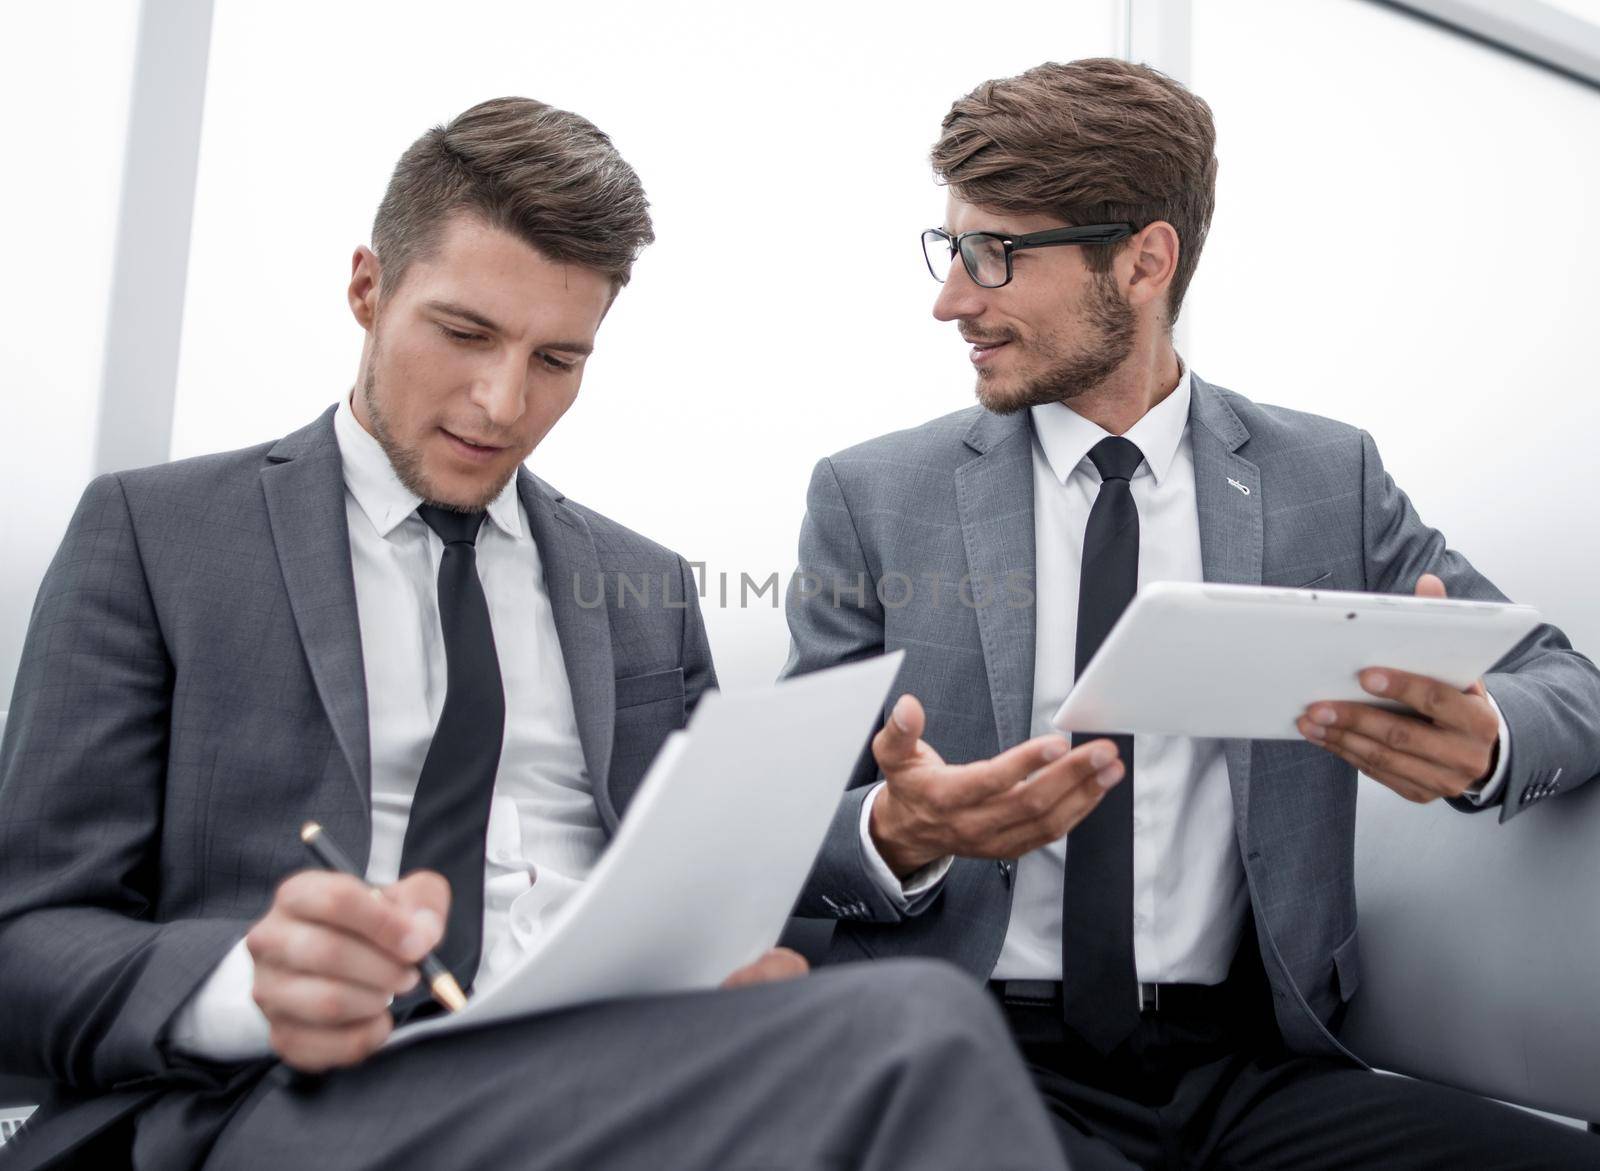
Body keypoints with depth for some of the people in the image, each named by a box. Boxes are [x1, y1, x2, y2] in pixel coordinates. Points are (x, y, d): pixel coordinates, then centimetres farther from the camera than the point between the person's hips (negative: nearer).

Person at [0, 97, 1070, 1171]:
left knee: (918, 1017, -31)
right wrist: (249, 986, -22)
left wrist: (746, 966, -7)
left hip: (621, 1080, 5)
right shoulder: (154, 531, 6)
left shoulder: (651, 589, 17)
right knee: (921, 1033, -32)